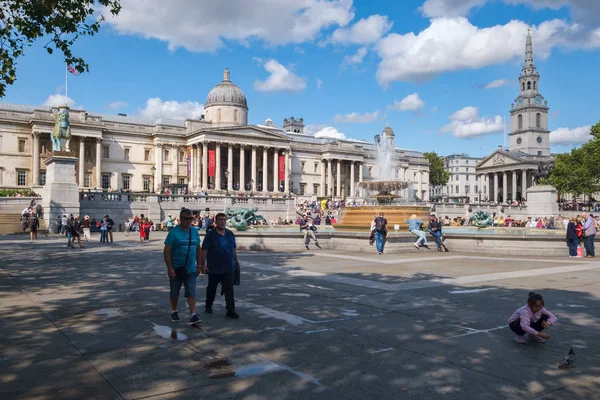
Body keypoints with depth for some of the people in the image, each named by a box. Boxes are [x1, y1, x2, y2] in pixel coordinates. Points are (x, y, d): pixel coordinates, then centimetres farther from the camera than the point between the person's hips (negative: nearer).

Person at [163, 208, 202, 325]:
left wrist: (198, 265, 11)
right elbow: (166, 251, -13)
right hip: (176, 269, -3)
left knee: (191, 292, -3)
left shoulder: (194, 231, 5)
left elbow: (198, 249, 13)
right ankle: (174, 312, 31)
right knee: (174, 292, 12)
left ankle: (193, 315, -6)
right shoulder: (174, 232, -11)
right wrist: (170, 268, -17)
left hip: (190, 269, 3)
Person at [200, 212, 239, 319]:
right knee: (211, 288, 15)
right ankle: (208, 306, 36)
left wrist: (236, 261, 15)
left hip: (228, 268, 2)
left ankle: (230, 310, -1)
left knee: (229, 289, -3)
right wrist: (203, 264, -14)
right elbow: (204, 250, -9)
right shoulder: (210, 234, -6)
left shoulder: (230, 234, 7)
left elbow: (234, 249, 15)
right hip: (214, 269, -2)